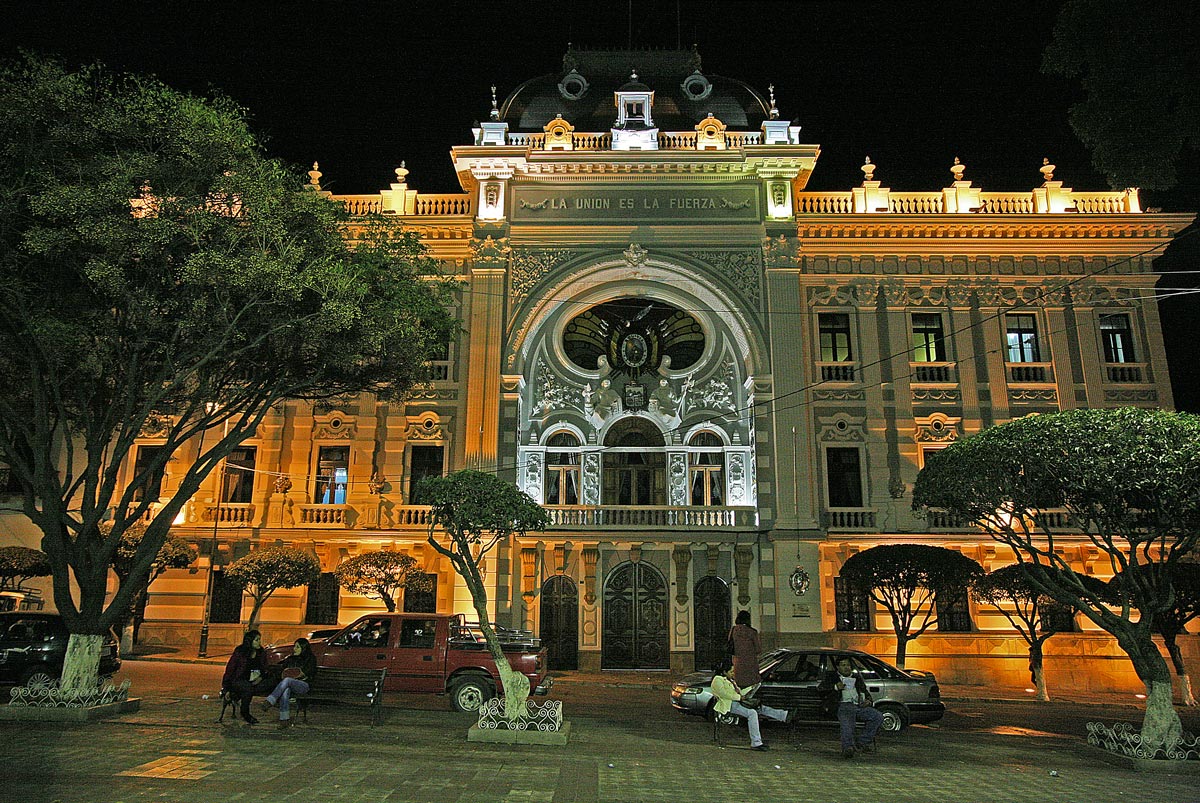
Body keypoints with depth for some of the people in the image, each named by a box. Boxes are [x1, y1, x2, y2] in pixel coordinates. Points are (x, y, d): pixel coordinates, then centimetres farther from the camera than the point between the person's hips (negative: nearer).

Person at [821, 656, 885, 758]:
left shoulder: (857, 677, 34)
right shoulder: (833, 676, 23)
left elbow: (865, 692, 31)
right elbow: (821, 687, 10)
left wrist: (868, 700, 8)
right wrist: (835, 687, -6)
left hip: (859, 706, 4)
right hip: (844, 705, -4)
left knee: (878, 717, -21)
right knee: (847, 724, -35)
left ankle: (862, 741, -17)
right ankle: (848, 747, -51)